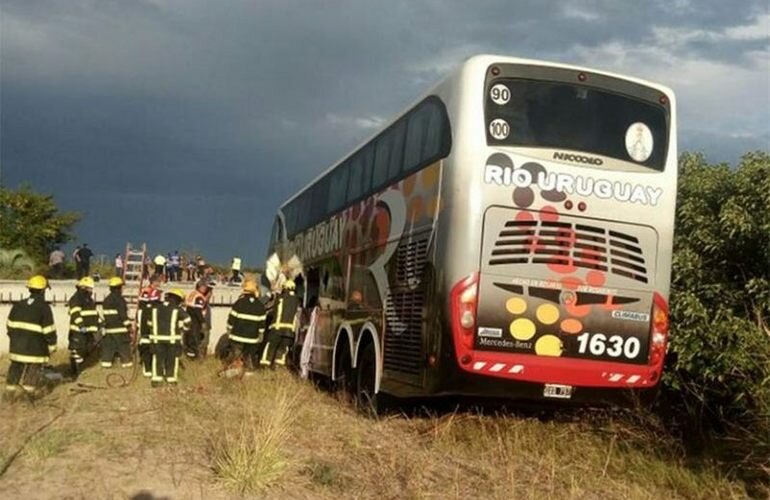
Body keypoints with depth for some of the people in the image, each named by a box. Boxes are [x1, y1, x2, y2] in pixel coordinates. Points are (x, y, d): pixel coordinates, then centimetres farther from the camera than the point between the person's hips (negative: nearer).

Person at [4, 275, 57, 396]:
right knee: (32, 375, 4)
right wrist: (52, 346, 0)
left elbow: (10, 326, 13)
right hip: (35, 349, -5)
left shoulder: (18, 305, 6)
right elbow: (49, 331, -12)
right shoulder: (44, 308, -13)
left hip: (17, 348, 5)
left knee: (15, 370, 16)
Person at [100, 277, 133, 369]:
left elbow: (104, 314, 18)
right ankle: (126, 362, 5)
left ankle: (106, 362, 7)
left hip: (109, 327, 7)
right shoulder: (119, 299, -14)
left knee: (108, 345, 9)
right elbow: (123, 314, -16)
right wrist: (128, 325, -10)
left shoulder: (106, 300, 13)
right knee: (124, 345, 2)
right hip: (120, 328, -7)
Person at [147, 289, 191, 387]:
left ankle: (156, 379, 7)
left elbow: (150, 323, 15)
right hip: (172, 338, -3)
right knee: (172, 358, 8)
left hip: (157, 338, 3)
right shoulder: (178, 309, -3)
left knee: (158, 358, 10)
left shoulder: (156, 308, 10)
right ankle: (171, 379, 11)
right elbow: (187, 321, -3)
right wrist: (182, 331, 13)